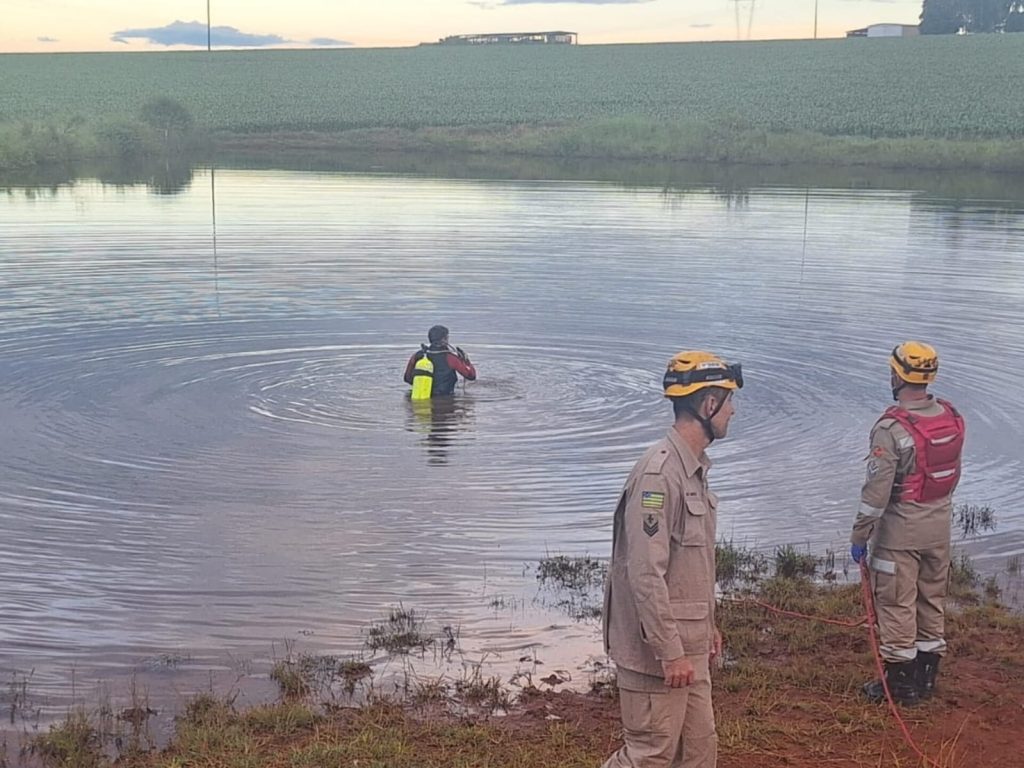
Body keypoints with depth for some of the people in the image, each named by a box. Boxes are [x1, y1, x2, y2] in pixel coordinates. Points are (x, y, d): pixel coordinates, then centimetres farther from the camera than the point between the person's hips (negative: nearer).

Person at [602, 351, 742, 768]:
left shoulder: (694, 467, 10)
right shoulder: (659, 472, -22)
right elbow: (645, 574, -25)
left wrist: (707, 623, 23)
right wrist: (671, 652, -23)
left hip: (689, 645, 10)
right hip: (659, 651, -10)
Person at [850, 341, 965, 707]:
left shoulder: (892, 428, -22)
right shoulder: (951, 417, -1)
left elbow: (877, 489, -21)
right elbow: (954, 472, 9)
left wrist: (859, 535, -10)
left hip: (901, 529, -7)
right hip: (941, 525, 7)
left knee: (896, 604, 4)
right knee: (932, 599, 17)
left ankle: (900, 682, 12)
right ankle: (926, 677, 27)